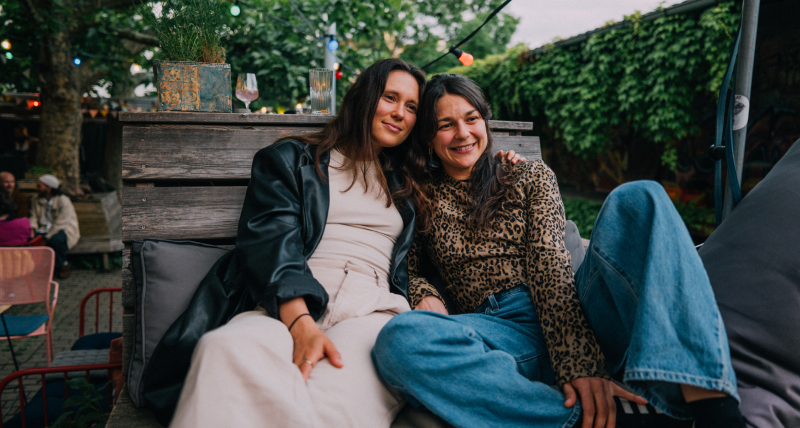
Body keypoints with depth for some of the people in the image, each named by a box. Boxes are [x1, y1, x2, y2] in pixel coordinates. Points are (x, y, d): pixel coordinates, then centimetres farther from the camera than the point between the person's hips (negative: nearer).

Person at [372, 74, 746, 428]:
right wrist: (424, 296, -8)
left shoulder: (530, 176, 12)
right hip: (503, 333, 0)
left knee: (637, 199, -22)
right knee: (398, 339, -31)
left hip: (573, 317, 1)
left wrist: (579, 361, -16)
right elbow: (408, 270, 18)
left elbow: (549, 264, -3)